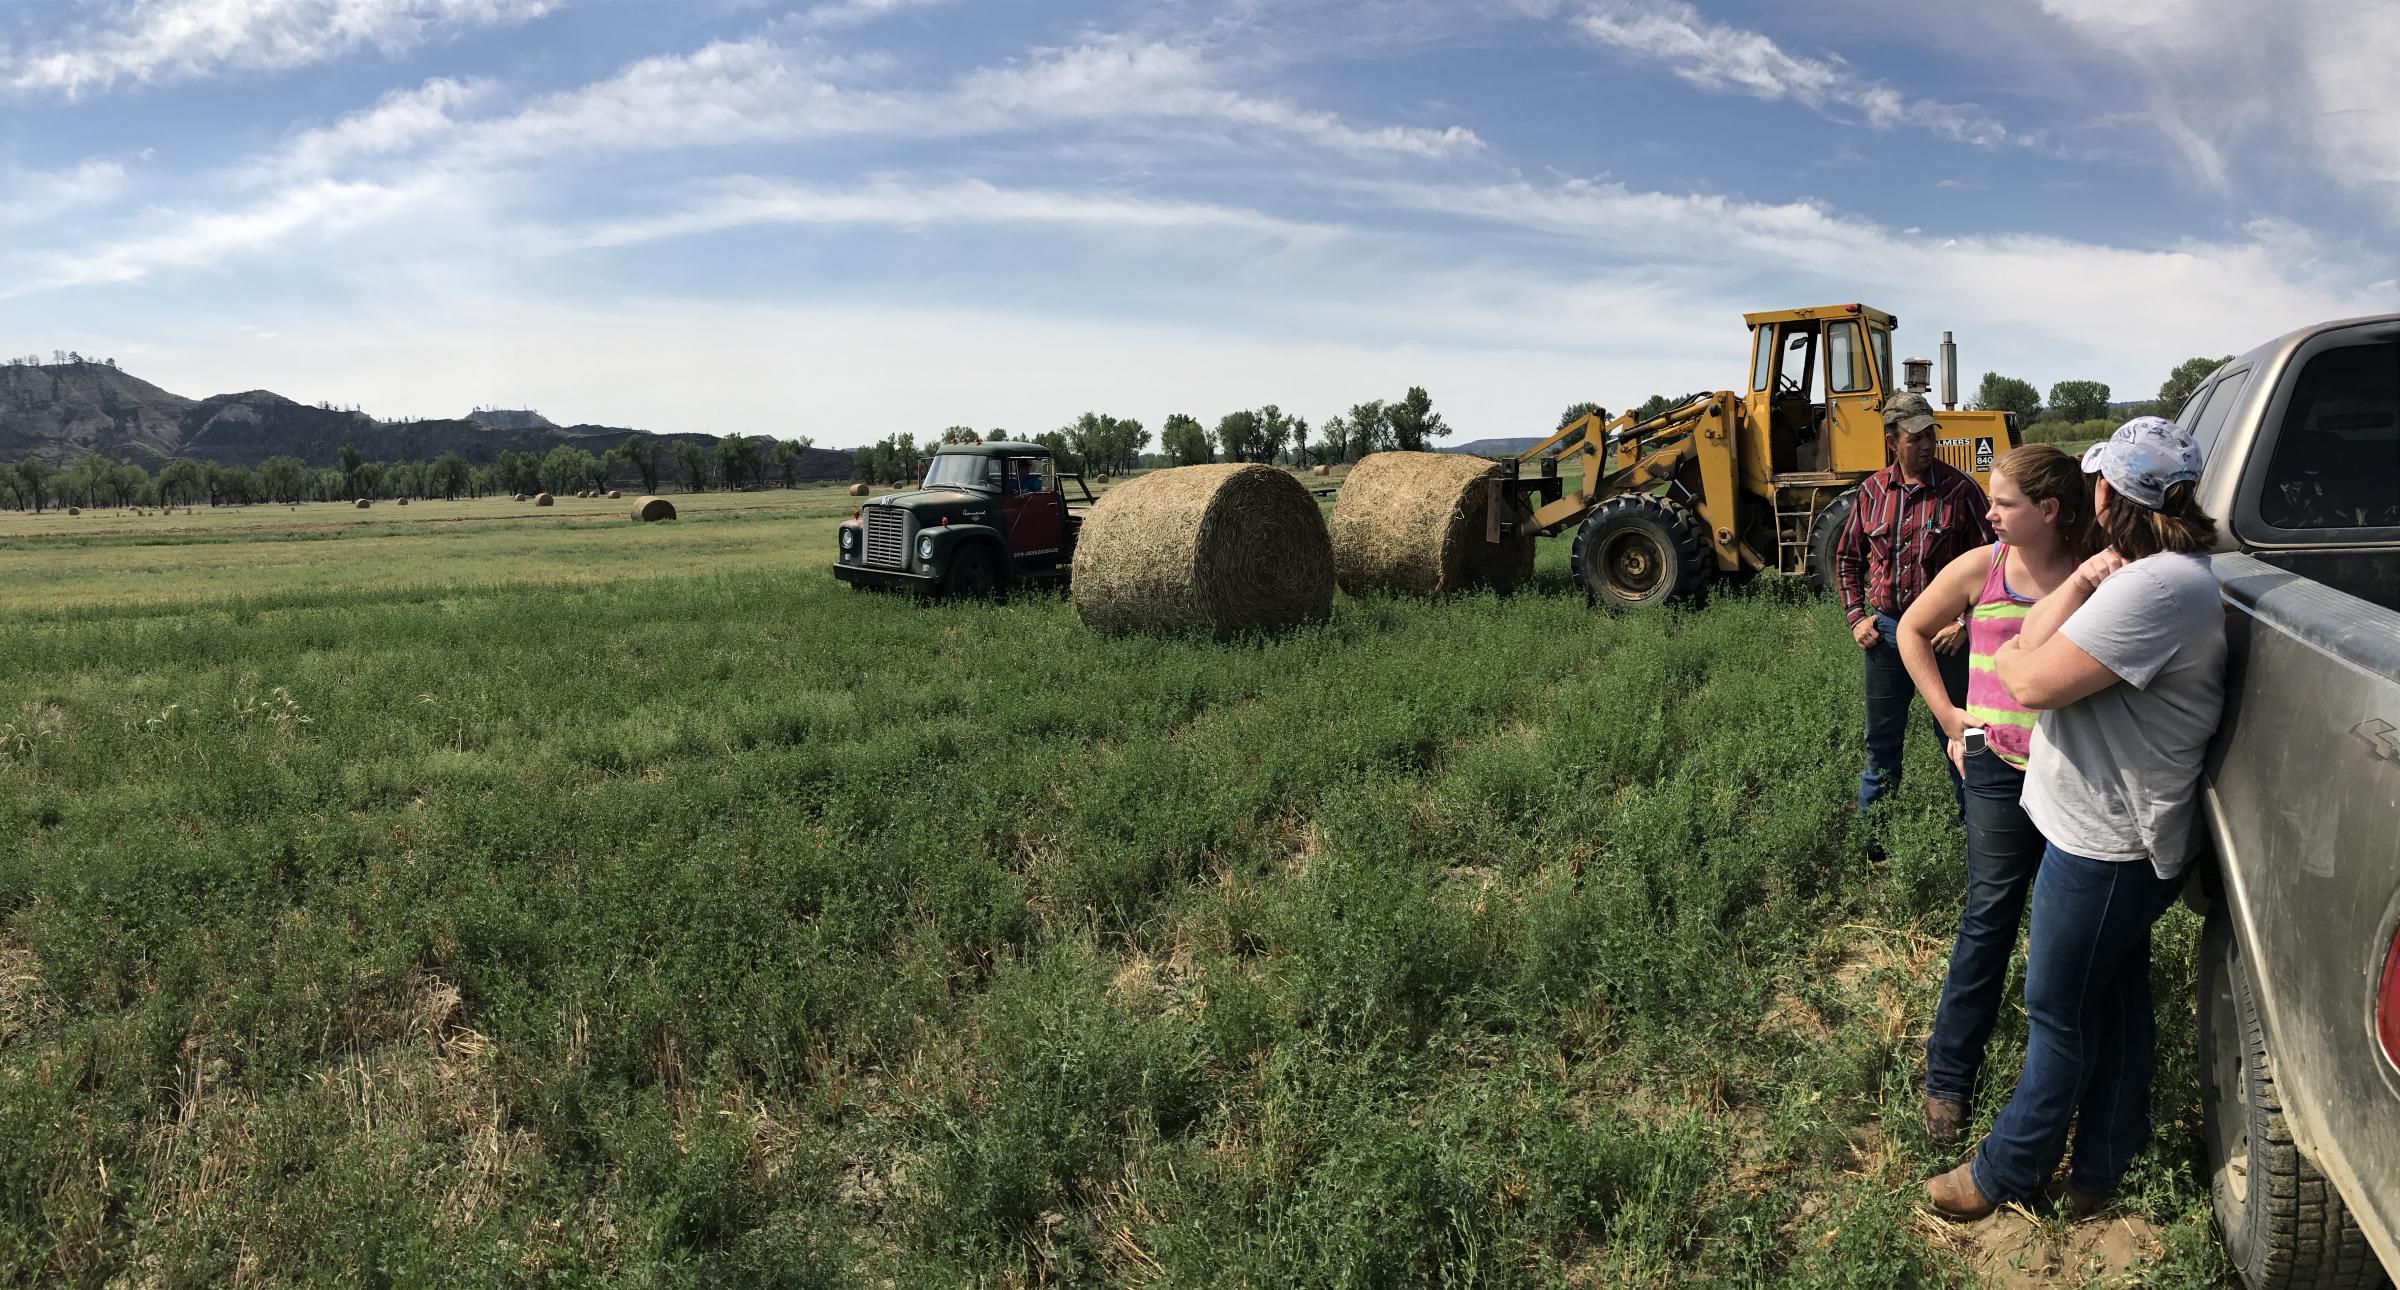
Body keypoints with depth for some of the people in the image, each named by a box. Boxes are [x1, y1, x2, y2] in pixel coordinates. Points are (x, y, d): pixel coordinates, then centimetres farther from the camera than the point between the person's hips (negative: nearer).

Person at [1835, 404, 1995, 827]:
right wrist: (1856, 617, 5)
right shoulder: (1871, 490, 3)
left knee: (1956, 736, 7)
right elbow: (1848, 558, 13)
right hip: (1885, 629, 3)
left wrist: (1965, 622, -11)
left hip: (1944, 632, -3)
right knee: (1881, 738, 14)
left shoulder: (1959, 488, -7)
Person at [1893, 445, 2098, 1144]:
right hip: (2001, 770, -1)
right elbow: (1913, 629, 10)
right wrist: (1947, 714, 6)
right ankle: (1948, 1079, 11)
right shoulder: (1980, 568, -3)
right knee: (1989, 917, 2)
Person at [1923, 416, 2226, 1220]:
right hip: (2110, 832, 10)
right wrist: (2078, 585, -5)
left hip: (2104, 846, -10)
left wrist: (2003, 659, -12)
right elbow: (2036, 639, 8)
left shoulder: (2159, 585, -27)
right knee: (2114, 1003, 21)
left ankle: (2008, 1172, 23)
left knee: (2058, 1017, 6)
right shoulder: (2142, 573, 9)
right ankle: (2103, 1170, 36)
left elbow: (2033, 680, -28)